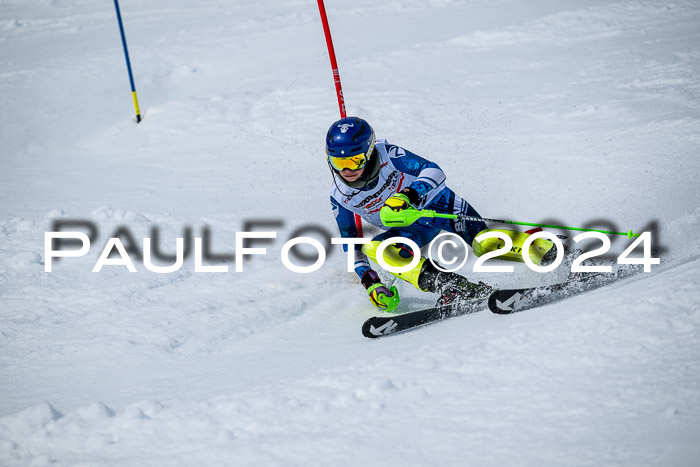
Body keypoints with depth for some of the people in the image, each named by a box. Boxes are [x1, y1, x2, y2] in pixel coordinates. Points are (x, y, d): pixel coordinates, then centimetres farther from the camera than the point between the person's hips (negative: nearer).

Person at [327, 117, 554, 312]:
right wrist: (369, 281, -15)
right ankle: (449, 285, -38)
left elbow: (434, 171, -27)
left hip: (436, 201, -4)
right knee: (373, 248, -27)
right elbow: (351, 246, -2)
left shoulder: (387, 154, -22)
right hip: (413, 228, 4)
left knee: (482, 243, -28)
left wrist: (408, 195, -46)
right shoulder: (339, 197, -11)